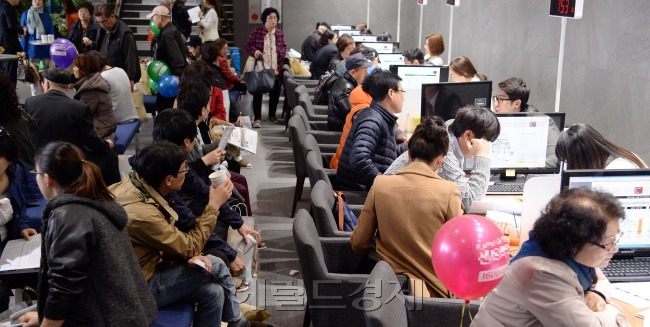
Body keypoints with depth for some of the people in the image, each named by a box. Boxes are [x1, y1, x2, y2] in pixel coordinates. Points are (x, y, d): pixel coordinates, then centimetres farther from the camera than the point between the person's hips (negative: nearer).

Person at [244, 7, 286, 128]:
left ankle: (272, 115, 31)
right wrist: (254, 51, -16)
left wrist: (281, 52, -2)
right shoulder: (256, 31, -5)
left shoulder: (280, 33, 4)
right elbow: (248, 44, 2)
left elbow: (284, 46, 18)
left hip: (276, 69, 3)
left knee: (275, 94, 13)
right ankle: (257, 118, 8)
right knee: (257, 93, 0)